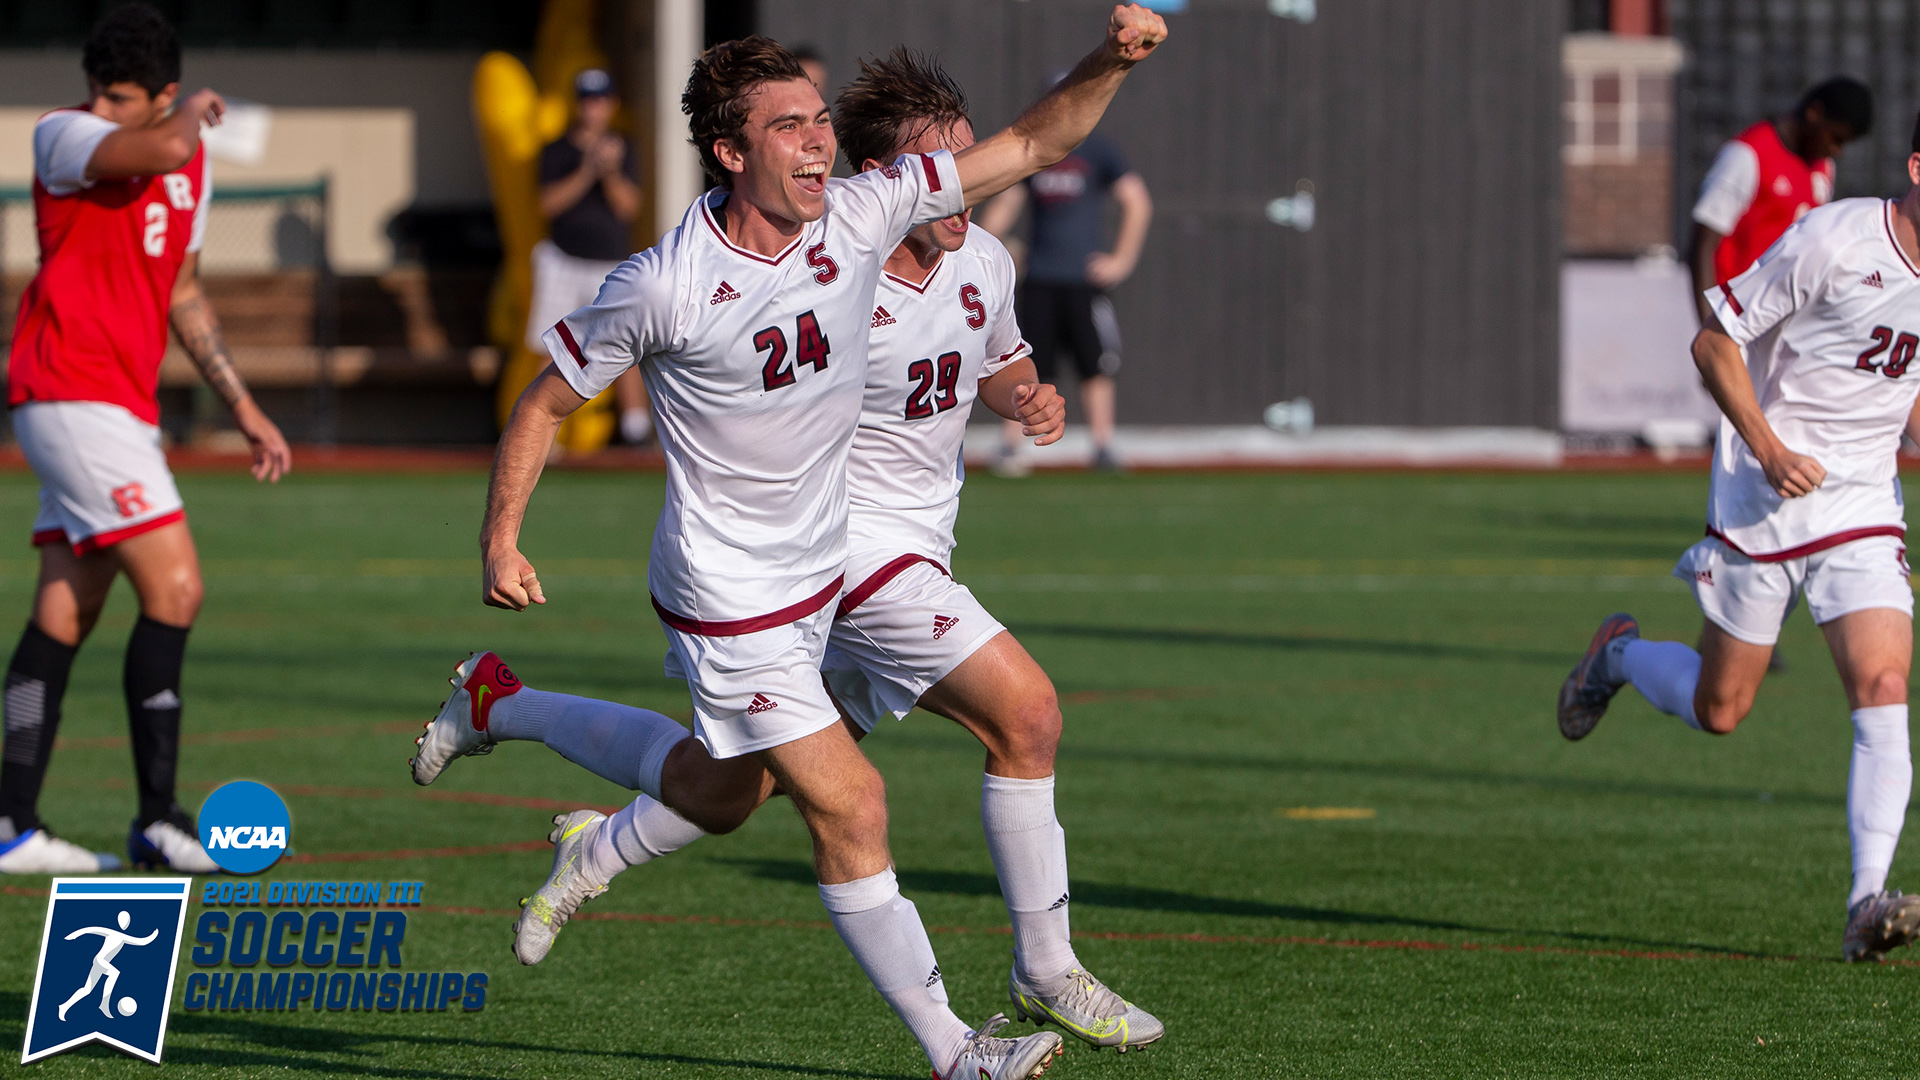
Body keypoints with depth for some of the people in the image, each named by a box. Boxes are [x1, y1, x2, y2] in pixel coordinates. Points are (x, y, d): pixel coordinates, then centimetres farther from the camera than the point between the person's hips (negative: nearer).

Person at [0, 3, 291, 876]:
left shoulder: (193, 166, 13)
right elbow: (164, 151, -32)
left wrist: (243, 408, 24)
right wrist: (196, 113, -10)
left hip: (123, 406, 8)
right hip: (72, 395, -8)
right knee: (174, 586, -13)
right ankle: (158, 820, -8)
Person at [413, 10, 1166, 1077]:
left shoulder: (862, 216, -10)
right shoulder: (664, 286, -22)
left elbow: (1036, 143, -9)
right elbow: (547, 401, -8)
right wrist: (502, 544, -12)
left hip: (823, 569, 7)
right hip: (729, 601, -7)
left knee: (719, 794, 25)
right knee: (851, 806, -11)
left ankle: (498, 706, 45)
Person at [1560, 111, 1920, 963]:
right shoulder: (1832, 240, -18)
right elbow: (1715, 342, -11)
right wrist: (1768, 448, -20)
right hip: (1763, 500, -4)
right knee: (1720, 710, 6)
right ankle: (1619, 655, 40)